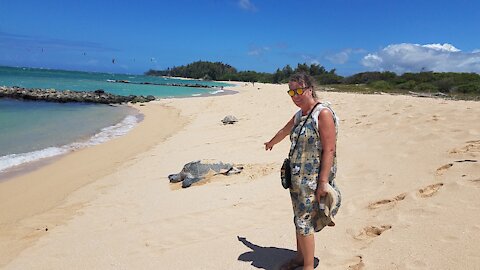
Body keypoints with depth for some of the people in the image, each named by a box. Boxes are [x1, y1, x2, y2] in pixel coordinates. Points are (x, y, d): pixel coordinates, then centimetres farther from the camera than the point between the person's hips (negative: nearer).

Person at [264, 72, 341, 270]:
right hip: (297, 176, 8)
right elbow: (285, 131, 32)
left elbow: (329, 150, -20)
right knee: (299, 218, 17)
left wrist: (324, 182, -24)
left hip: (313, 179, -8)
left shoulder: (323, 113, -15)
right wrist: (272, 142, 49)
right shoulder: (300, 114, 11)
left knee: (304, 221, -3)